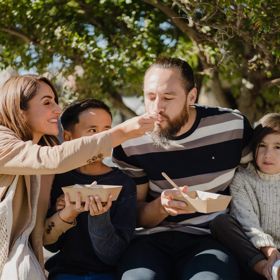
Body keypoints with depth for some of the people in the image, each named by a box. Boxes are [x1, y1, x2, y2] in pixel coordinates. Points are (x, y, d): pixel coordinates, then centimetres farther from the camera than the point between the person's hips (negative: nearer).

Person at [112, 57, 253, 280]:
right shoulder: (129, 143, -4)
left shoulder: (233, 126, -3)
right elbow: (134, 215, 5)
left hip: (211, 238, 0)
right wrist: (161, 206, -18)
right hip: (152, 238, 0)